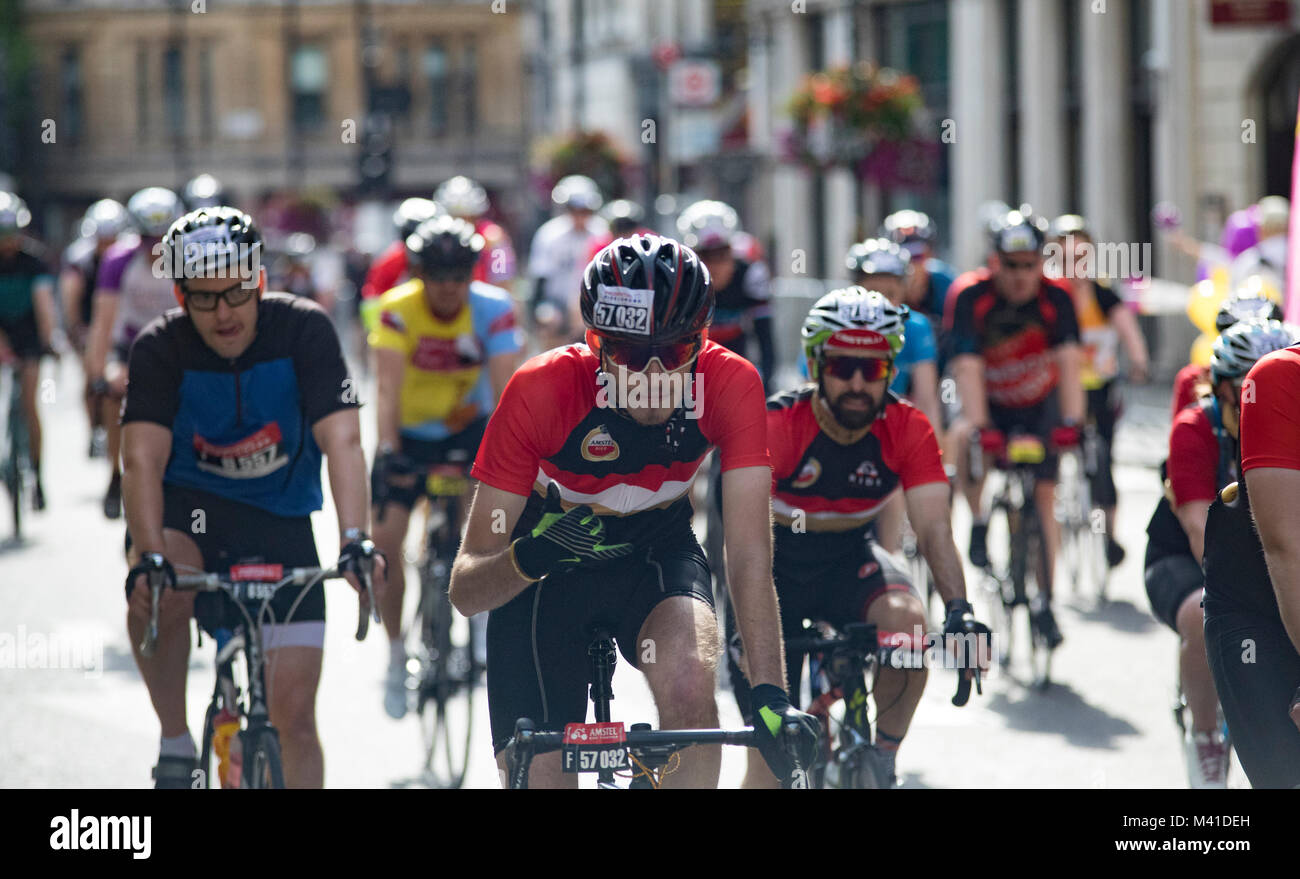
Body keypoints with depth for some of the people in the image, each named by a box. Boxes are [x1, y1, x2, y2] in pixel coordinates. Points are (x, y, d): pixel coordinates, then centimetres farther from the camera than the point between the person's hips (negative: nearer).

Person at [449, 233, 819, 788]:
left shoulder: (731, 385, -27)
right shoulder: (541, 390, -30)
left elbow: (750, 555, -29)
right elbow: (465, 589, -28)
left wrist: (769, 694, -43)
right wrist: (528, 558, -50)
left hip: (656, 549, 1)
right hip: (546, 575, -1)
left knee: (688, 682, -32)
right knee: (539, 775, -11)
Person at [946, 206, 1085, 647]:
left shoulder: (1056, 298, -21)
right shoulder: (971, 297, -25)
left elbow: (1068, 362, -29)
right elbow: (968, 367, -33)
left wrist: (1071, 421, -44)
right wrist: (979, 425, -46)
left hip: (1039, 404, 1)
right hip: (991, 403, -1)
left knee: (1045, 495, -5)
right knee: (963, 440, -34)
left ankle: (1043, 600, 3)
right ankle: (979, 520, -10)